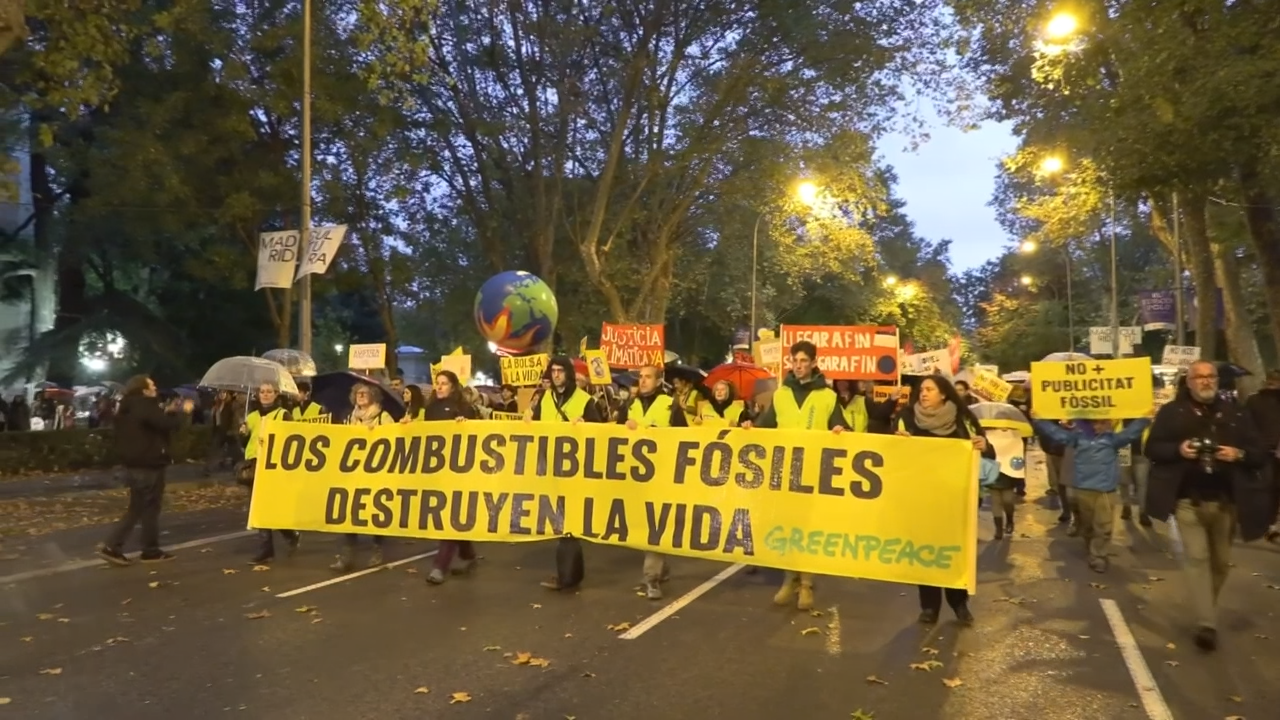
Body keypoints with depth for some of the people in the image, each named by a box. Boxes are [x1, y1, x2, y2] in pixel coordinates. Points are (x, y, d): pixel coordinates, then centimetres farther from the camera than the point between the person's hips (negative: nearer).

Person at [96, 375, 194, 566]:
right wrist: (181, 411, -8)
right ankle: (151, 551, 12)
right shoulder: (145, 407, -18)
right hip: (148, 466, -9)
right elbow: (169, 425, -23)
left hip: (134, 465, 9)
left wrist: (168, 411, 12)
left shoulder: (130, 408, 12)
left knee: (136, 509, 15)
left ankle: (111, 546, 7)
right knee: (150, 509, 3)